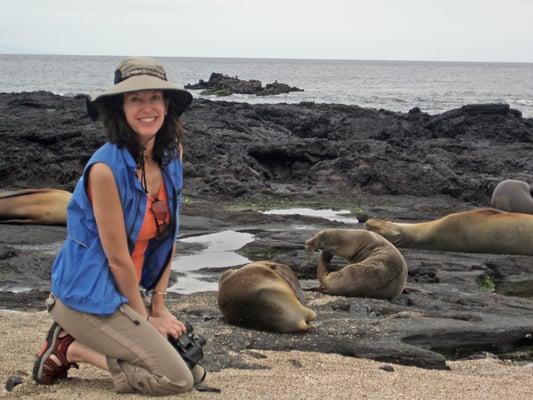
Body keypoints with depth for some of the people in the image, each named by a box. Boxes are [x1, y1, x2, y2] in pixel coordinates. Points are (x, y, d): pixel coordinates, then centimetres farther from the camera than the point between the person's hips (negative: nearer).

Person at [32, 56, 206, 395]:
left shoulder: (172, 156, -1)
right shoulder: (106, 168, -24)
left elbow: (168, 236, 5)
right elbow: (118, 258, -18)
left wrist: (159, 305, 1)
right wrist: (145, 318, -7)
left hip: (130, 289, 8)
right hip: (89, 297, -8)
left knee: (190, 356, 10)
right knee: (178, 379, -10)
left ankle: (79, 339, 12)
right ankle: (69, 349, 1)